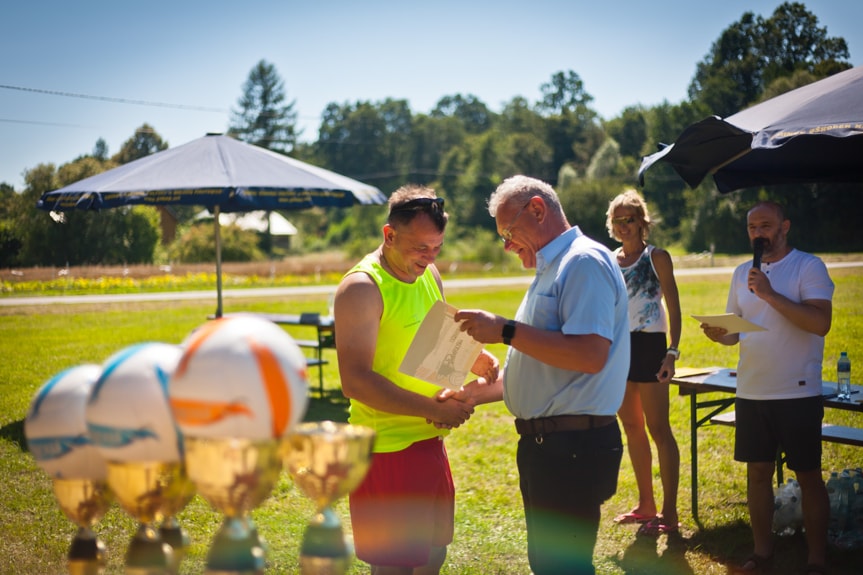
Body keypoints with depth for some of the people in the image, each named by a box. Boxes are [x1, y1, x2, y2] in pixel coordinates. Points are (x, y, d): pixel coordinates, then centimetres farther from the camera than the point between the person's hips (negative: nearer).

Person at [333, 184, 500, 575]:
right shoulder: (361, 288, -18)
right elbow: (355, 381, -25)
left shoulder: (429, 275, 9)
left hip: (429, 441, 9)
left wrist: (472, 357, 2)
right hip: (388, 449, -8)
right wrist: (433, 409, -26)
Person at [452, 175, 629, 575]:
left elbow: (590, 354, -27)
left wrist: (506, 331, -22)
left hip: (573, 447, -11)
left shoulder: (584, 262, -14)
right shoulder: (552, 269, 19)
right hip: (544, 443, 11)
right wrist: (480, 391, 16)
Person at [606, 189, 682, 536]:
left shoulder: (657, 257, -3)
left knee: (658, 429, -6)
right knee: (632, 429, 11)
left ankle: (669, 514, -3)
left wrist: (672, 351, -16)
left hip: (648, 346, -6)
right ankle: (646, 505, 22)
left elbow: (673, 307, -6)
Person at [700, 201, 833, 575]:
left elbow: (820, 322, -19)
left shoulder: (808, 267, -6)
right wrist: (718, 334, -5)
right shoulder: (742, 273, 12)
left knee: (808, 476, 3)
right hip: (751, 391, 5)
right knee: (757, 472, 10)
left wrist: (770, 294, -22)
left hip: (798, 393, -5)